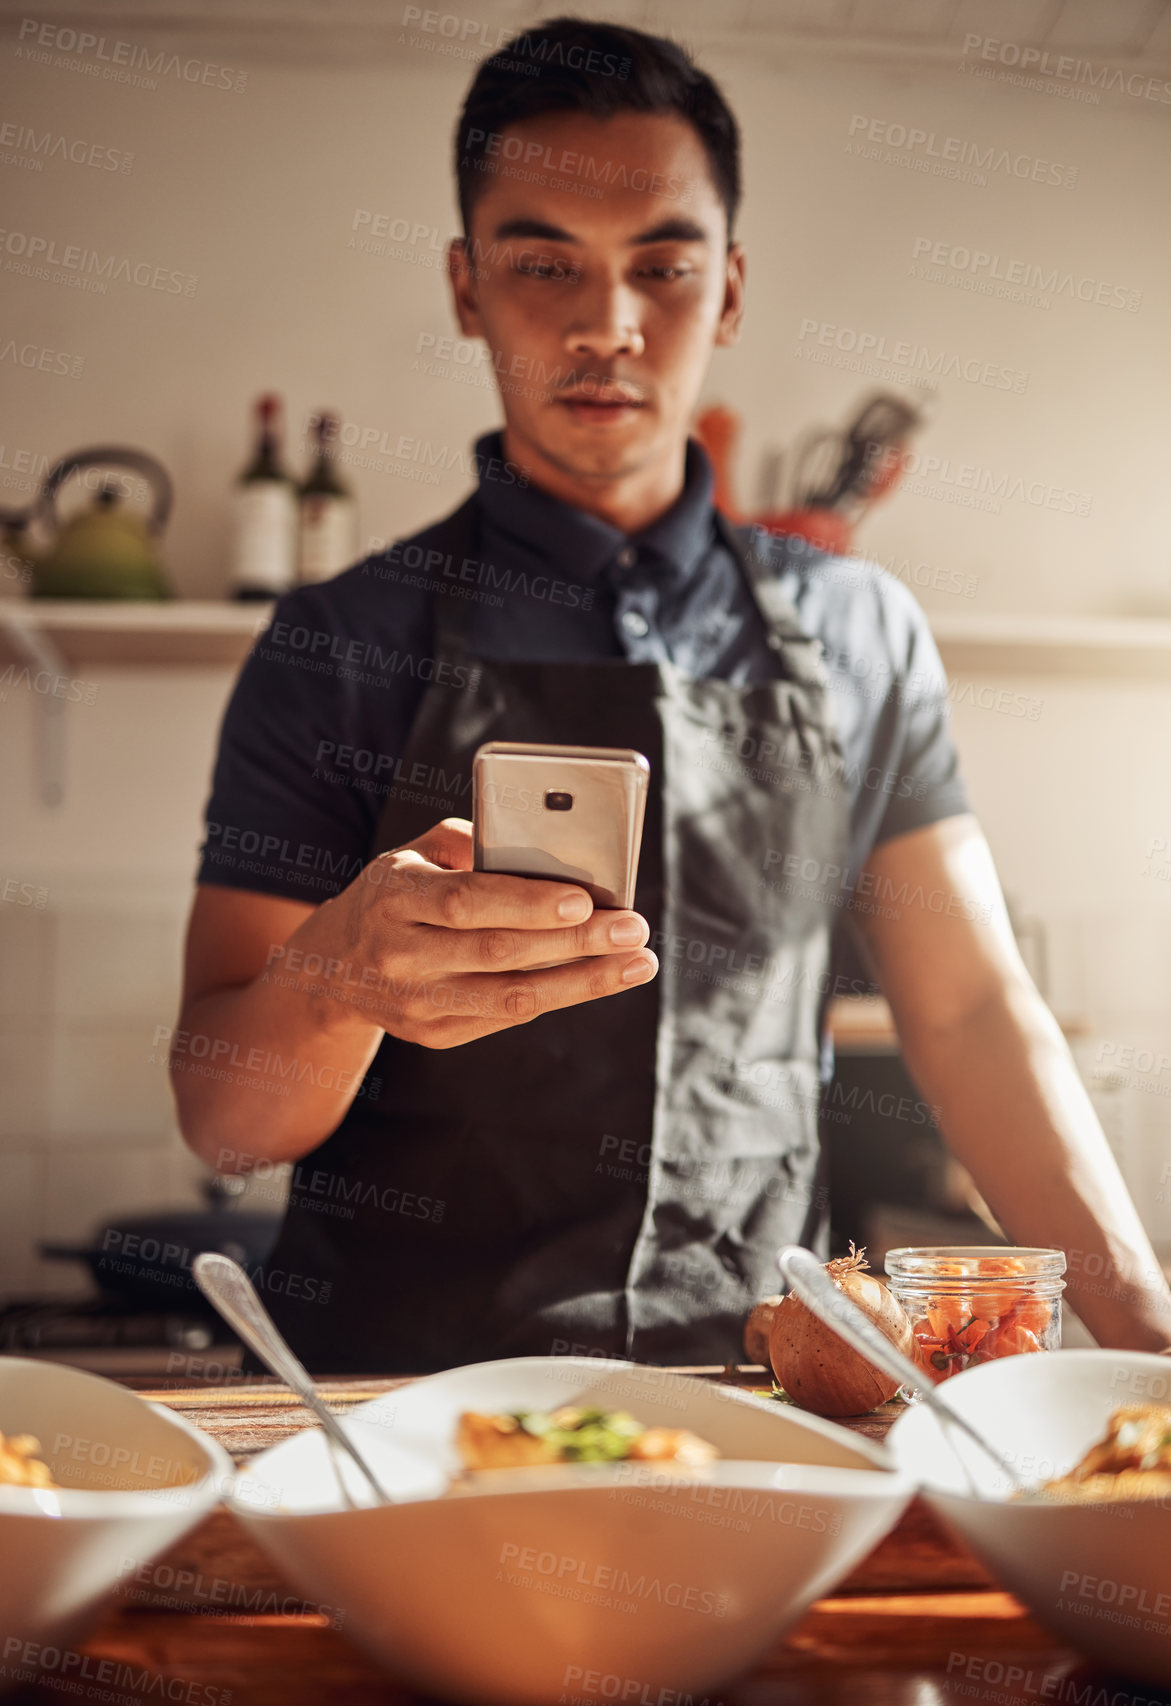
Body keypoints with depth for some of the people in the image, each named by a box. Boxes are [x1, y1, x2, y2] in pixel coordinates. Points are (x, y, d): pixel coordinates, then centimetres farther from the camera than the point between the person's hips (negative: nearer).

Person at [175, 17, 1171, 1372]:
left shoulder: (859, 637, 9)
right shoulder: (339, 650, 1)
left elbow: (969, 1008, 10)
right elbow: (221, 1116, -2)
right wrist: (337, 979, -24)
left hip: (749, 1401, 3)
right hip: (398, 1392, -2)